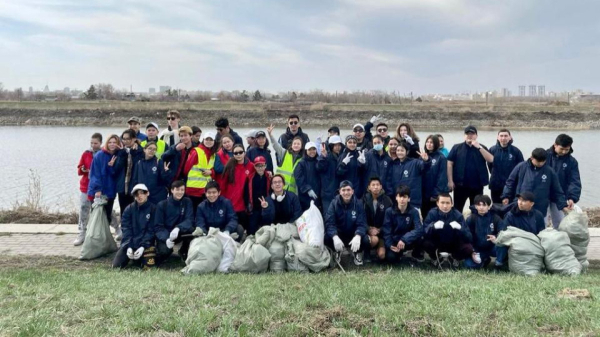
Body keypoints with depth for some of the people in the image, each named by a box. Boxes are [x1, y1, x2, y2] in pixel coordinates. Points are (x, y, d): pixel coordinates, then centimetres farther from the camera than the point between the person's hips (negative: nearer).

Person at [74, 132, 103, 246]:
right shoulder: (86, 154, 4)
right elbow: (79, 171, 6)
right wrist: (82, 170, -15)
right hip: (85, 187, 3)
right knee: (83, 211, 3)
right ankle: (82, 234, 9)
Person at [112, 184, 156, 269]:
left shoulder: (153, 209, -3)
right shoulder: (129, 209, 3)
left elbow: (151, 230, -7)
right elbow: (126, 229, -3)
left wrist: (143, 247, -18)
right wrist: (129, 247, -16)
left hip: (145, 243, -2)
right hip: (129, 243, 2)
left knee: (148, 266, -19)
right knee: (116, 265, -10)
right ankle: (132, 257, 21)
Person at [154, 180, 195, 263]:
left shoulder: (187, 202, -4)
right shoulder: (162, 205, -7)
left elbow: (189, 220, -14)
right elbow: (158, 226, -11)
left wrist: (178, 228, -35)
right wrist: (166, 238, -31)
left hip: (179, 233, 2)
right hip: (164, 235, -1)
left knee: (191, 229, -31)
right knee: (164, 250, -33)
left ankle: (184, 253, -3)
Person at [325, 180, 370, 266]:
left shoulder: (358, 204, -9)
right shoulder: (334, 203, -10)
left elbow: (362, 224, -17)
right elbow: (329, 223, -20)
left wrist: (357, 236, -40)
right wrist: (335, 237, -40)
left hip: (354, 235, 0)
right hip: (338, 234, 0)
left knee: (366, 240, -31)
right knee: (326, 237, -31)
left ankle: (357, 252, 8)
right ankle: (337, 251, 6)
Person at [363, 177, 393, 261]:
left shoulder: (387, 200, -2)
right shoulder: (365, 199, -5)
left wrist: (380, 229, -10)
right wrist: (369, 229, -18)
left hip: (381, 231, 1)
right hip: (368, 230, -1)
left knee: (381, 256, -17)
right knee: (374, 240, -36)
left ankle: (380, 248, 20)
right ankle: (366, 252, -3)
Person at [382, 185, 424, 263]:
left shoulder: (414, 211, -10)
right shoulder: (389, 211, -8)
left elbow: (419, 229, -24)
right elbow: (386, 231, -10)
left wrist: (404, 239, -35)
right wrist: (390, 245, -26)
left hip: (408, 242, 0)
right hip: (394, 241, 0)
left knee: (419, 237, -32)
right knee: (391, 257, -30)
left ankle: (416, 253, 4)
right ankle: (399, 253, 10)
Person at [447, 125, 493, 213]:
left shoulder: (481, 148, 6)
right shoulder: (457, 147, 1)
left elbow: (491, 159, -9)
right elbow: (450, 164, -2)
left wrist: (479, 147, -16)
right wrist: (450, 181, -8)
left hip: (477, 185, 2)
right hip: (460, 184, -2)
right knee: (457, 209, 5)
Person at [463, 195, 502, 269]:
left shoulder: (496, 218, -3)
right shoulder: (470, 219, -5)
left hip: (491, 247, 0)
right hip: (477, 249, 0)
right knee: (469, 265, -23)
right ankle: (485, 260, 11)